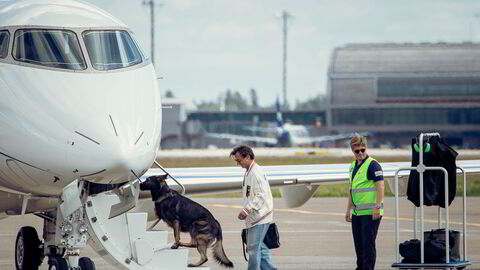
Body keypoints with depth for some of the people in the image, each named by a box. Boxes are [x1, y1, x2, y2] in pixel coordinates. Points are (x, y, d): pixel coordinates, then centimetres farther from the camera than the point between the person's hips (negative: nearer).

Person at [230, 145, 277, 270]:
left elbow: (261, 196, -23)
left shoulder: (256, 173, -16)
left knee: (254, 249, -6)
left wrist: (247, 210, -25)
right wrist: (245, 212, 12)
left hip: (259, 218, -10)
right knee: (261, 249, 11)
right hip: (254, 218, 10)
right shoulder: (248, 173, 15)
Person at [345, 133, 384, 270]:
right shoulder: (353, 166, 15)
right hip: (357, 213, 8)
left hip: (370, 213, -8)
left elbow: (380, 186, -16)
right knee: (359, 244, 15)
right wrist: (349, 209, 23)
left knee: (368, 243, -7)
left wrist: (377, 207, -22)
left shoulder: (373, 165, -10)